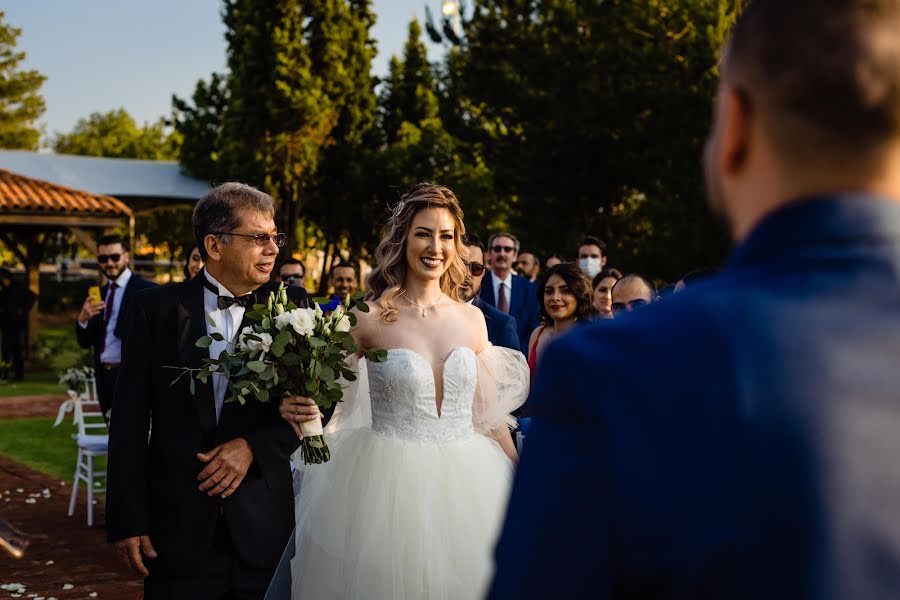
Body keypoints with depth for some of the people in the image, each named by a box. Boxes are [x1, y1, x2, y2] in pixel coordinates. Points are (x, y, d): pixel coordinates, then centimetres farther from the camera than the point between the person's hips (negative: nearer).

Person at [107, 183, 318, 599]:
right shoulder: (155, 308, 0)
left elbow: (311, 403, 3)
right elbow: (130, 420, 0)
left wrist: (254, 446, -13)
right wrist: (128, 520, -4)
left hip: (264, 522, 1)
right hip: (179, 525, -1)